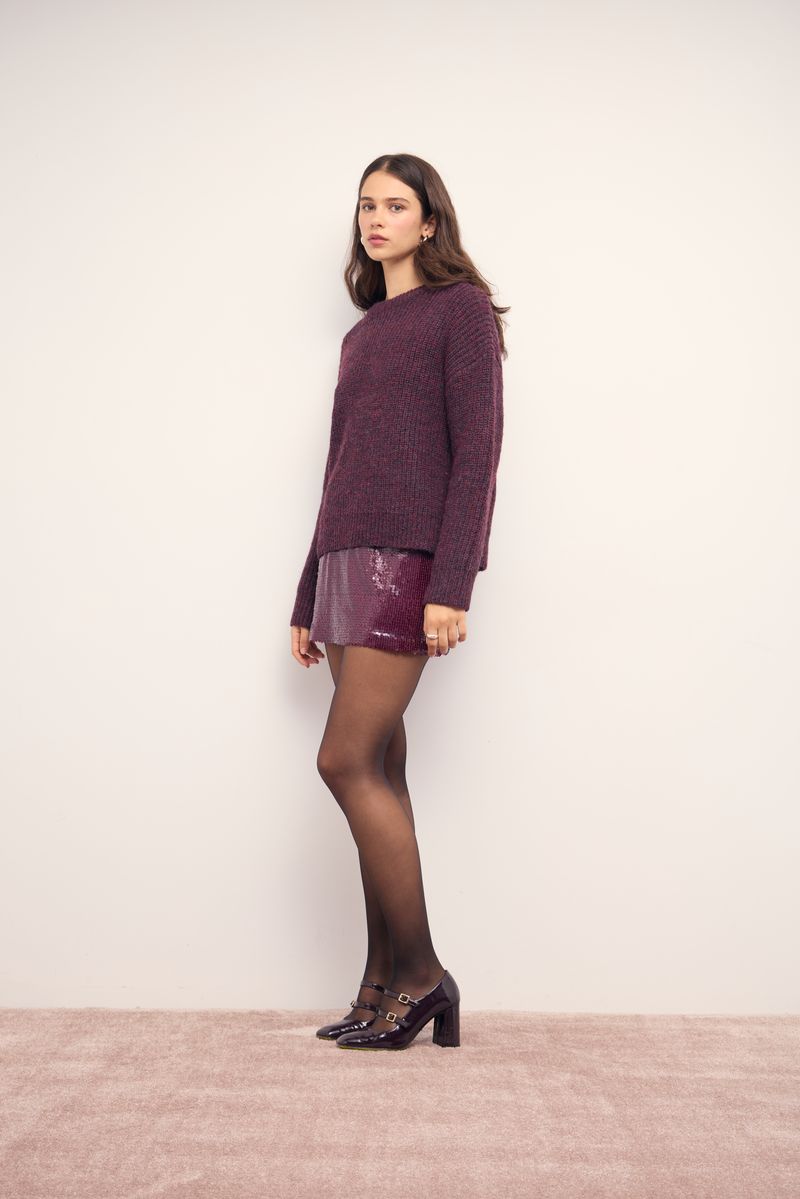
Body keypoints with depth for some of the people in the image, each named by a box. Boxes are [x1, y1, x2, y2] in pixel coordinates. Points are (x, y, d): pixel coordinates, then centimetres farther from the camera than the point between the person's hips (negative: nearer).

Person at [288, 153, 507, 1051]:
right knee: (377, 773, 4)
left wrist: (452, 584, -20)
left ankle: (419, 973, -3)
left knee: (347, 760, -14)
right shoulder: (362, 335, 23)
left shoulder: (460, 310, 1)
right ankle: (383, 987, 8)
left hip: (410, 560, -7)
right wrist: (305, 601, 19)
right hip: (348, 562, 7)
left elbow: (477, 452, -9)